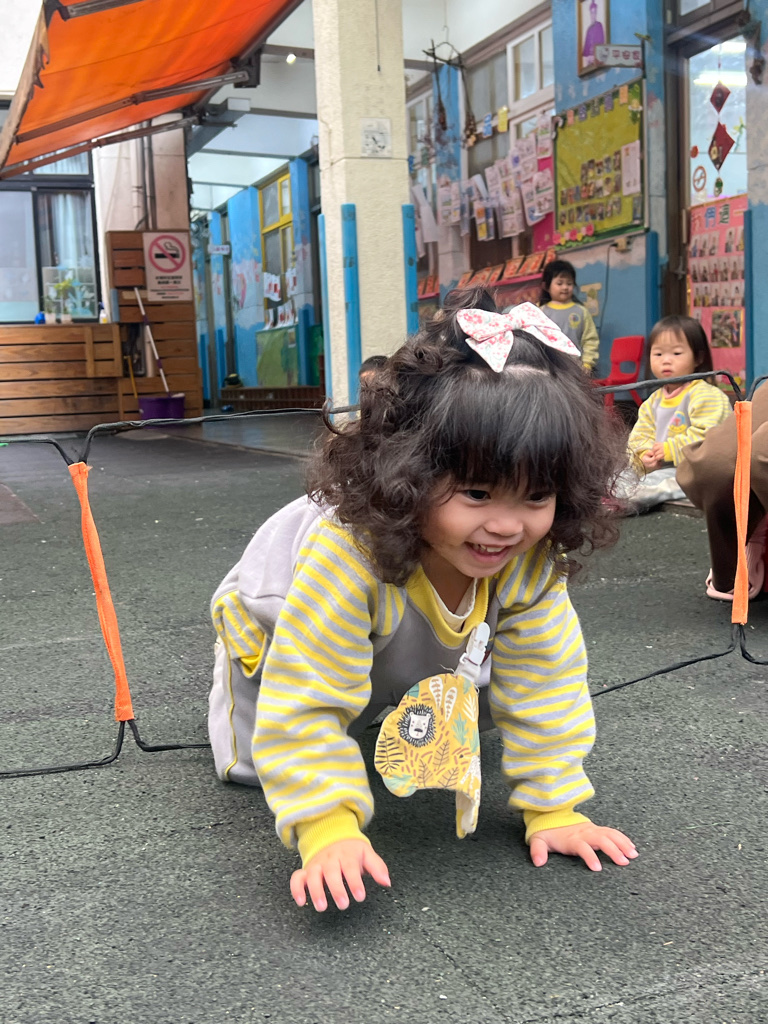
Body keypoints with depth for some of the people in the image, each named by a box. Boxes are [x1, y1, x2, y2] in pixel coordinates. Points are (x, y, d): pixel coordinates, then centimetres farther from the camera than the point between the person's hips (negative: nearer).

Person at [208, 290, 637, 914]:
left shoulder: (531, 561, -33)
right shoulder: (345, 558, -50)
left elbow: (543, 680, -22)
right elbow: (305, 704, -44)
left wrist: (553, 806, -22)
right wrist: (329, 827, -48)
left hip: (418, 653, 4)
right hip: (277, 623, -3)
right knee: (255, 762, -1)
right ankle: (240, 675, 27)